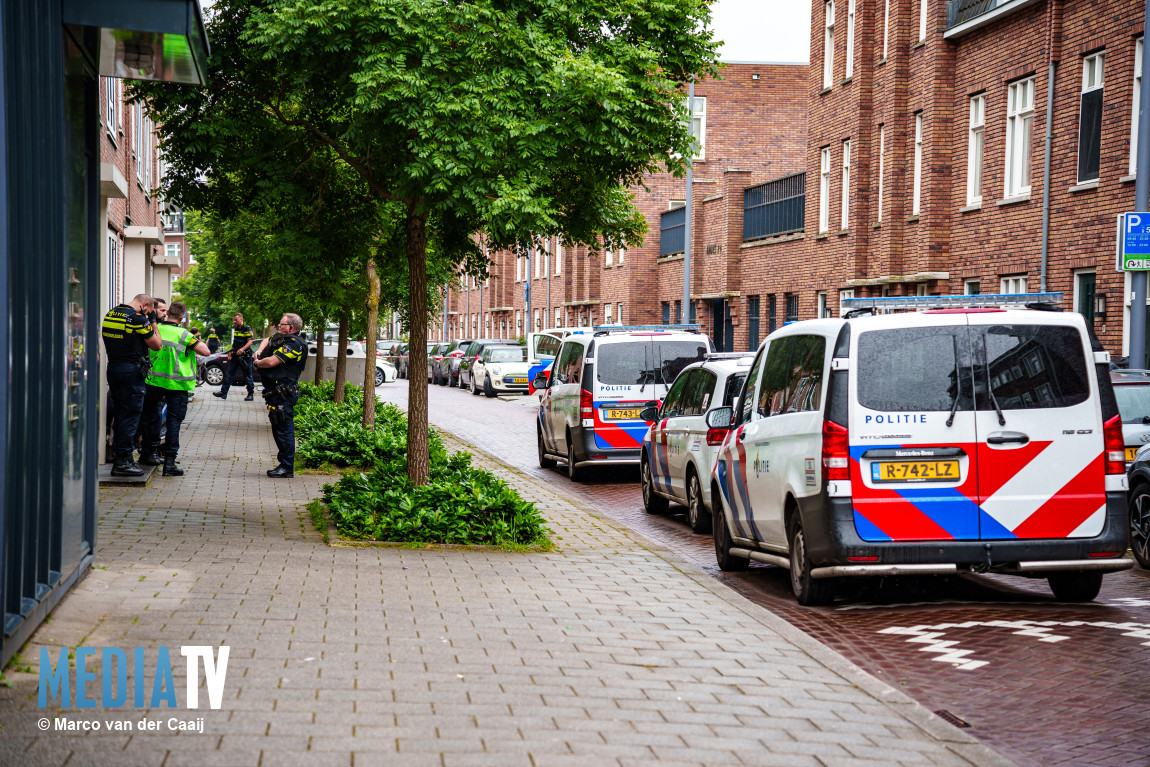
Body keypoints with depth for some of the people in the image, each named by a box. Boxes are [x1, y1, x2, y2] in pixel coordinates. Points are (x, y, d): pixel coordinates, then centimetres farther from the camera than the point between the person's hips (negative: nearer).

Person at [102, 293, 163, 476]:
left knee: (120, 414, 16)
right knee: (130, 415, -4)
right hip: (132, 370, -8)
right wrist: (153, 322, 5)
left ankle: (119, 456, 21)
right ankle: (122, 461, -5)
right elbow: (157, 344, -5)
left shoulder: (110, 314, 11)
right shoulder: (138, 319, -13)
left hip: (113, 369, 8)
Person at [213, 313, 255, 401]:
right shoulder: (235, 329, 16)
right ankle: (223, 392, 4)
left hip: (245, 356, -7)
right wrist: (231, 352, 18)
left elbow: (250, 342, -16)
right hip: (235, 356, 8)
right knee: (229, 373, 3)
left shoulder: (247, 329, -8)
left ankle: (251, 394, 8)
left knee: (247, 375, 0)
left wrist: (242, 349, -30)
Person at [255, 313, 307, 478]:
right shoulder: (281, 338, 15)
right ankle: (284, 465, 19)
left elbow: (272, 361, -23)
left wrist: (257, 363, -2)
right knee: (278, 429, 13)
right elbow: (267, 341, 36)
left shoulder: (293, 344, -15)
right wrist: (259, 352, 15)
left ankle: (287, 467, -5)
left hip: (283, 394, -10)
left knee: (284, 429, -8)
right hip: (276, 392, 10)